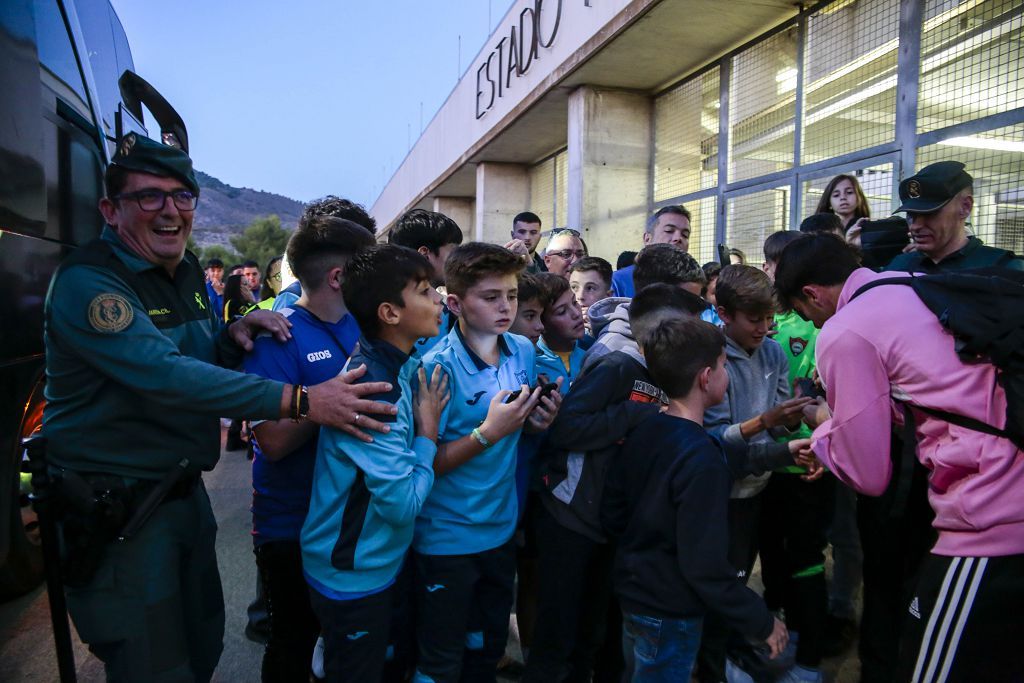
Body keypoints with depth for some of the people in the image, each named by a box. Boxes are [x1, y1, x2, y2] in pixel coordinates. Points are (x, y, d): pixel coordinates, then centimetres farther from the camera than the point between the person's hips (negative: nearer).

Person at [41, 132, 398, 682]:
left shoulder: (187, 271, 6)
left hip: (185, 490, 8)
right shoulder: (87, 282, -20)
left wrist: (235, 336, -9)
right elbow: (166, 376, -33)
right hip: (117, 513, -7)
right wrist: (300, 401, -38)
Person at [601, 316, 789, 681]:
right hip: (668, 613, -7)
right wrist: (762, 621, -14)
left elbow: (612, 513, 4)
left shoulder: (642, 432, -3)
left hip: (632, 592, 7)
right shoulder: (701, 458, -27)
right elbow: (705, 565, -26)